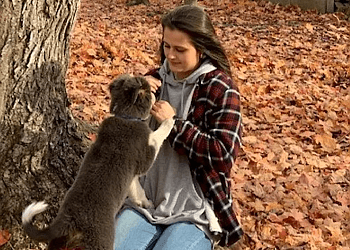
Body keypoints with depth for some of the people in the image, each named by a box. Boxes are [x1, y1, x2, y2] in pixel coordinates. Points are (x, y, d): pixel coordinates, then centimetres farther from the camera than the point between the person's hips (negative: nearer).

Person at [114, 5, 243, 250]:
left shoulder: (220, 89, -8)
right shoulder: (157, 79, 7)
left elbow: (225, 154, -17)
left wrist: (174, 123, -17)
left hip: (194, 210, -4)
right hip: (146, 199, 4)